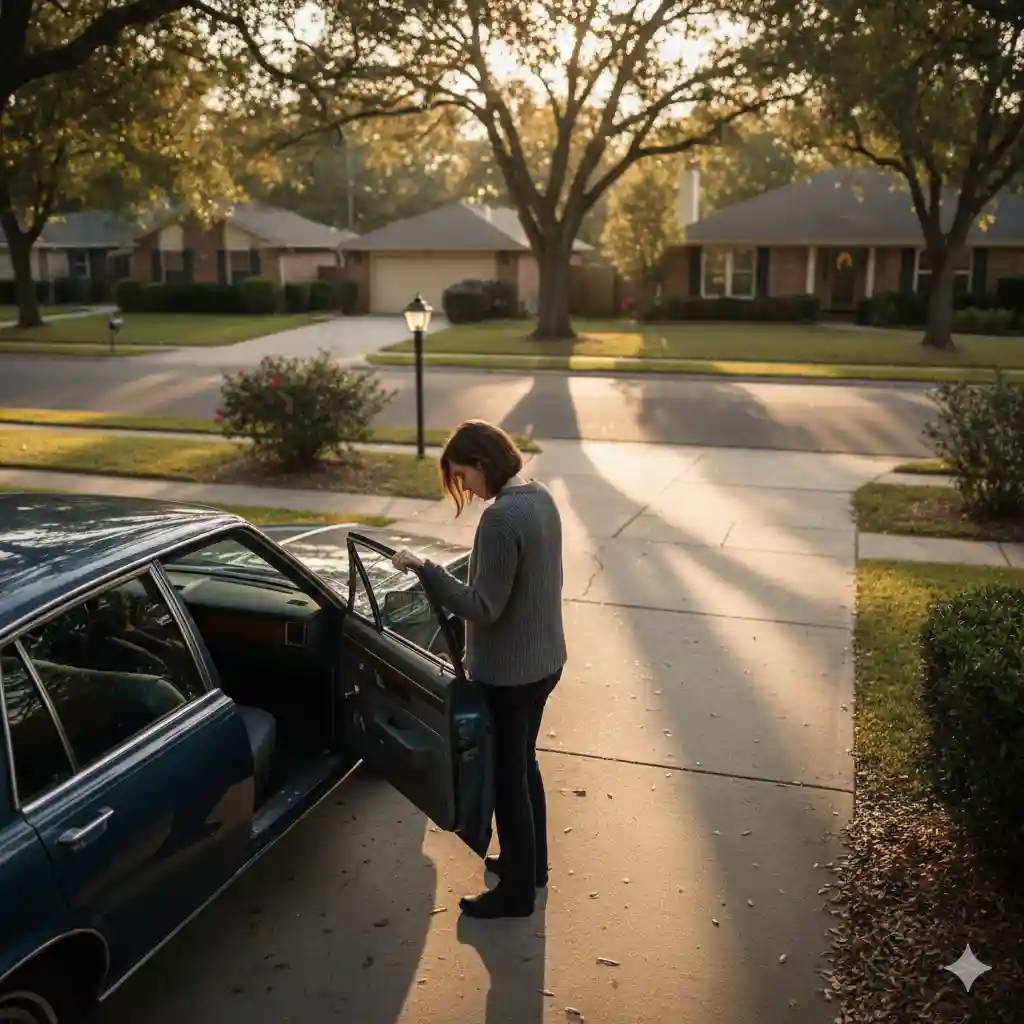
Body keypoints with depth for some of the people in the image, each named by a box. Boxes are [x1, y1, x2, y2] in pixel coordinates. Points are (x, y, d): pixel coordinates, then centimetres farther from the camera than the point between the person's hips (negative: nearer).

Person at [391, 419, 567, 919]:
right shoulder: (541, 497, 3)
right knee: (524, 765, 24)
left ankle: (516, 892, 23)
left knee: (506, 778, 7)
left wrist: (423, 568, -24)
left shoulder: (501, 517, -26)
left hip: (508, 672, -9)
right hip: (543, 660, 9)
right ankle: (531, 862, 41)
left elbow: (483, 607, -26)